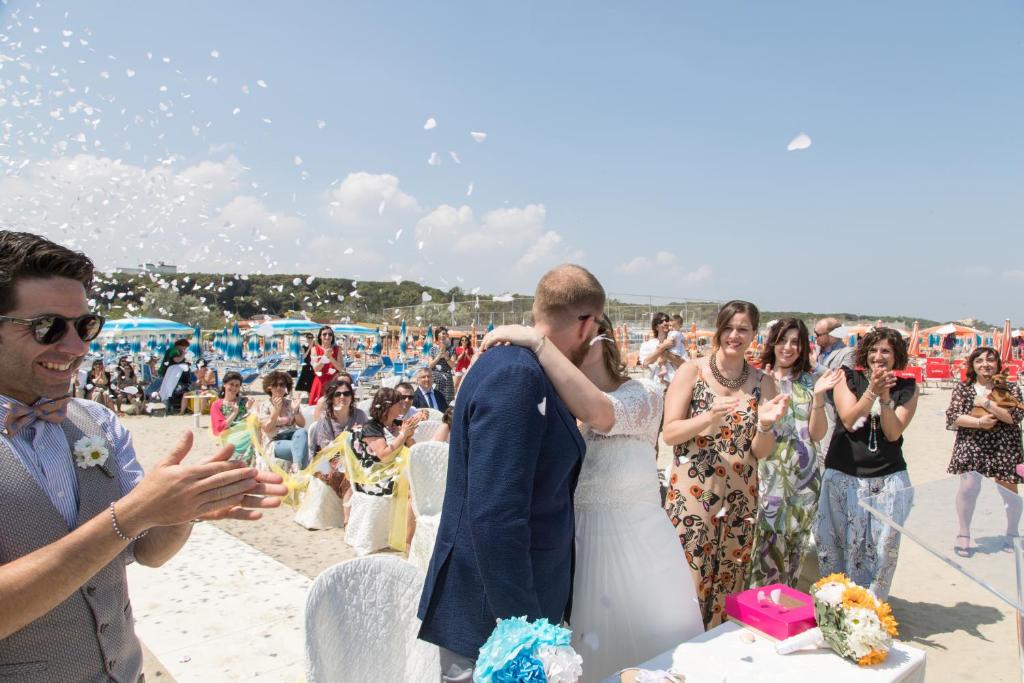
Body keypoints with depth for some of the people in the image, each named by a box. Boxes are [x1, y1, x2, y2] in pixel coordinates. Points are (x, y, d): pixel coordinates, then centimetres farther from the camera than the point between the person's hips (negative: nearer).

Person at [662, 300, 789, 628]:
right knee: (688, 585, 2)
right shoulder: (692, 371, -5)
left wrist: (766, 425, -16)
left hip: (740, 500, 4)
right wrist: (709, 418, -23)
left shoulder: (762, 383, 4)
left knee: (729, 587, 14)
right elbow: (669, 433, -9)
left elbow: (761, 452, 4)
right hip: (691, 496, -3)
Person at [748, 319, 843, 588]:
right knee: (765, 544, -2)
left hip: (802, 477, 3)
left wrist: (818, 396, -12)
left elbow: (817, 434, 0)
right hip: (767, 474, -3)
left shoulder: (810, 382, 5)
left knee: (794, 545, 12)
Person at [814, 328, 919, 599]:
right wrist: (872, 391, -20)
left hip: (888, 479, 1)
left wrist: (885, 397, -17)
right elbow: (848, 420, -9)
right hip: (843, 476, -1)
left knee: (882, 546, 1)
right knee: (836, 543, 2)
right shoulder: (848, 378, 3)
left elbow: (893, 433, -4)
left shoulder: (907, 388, 6)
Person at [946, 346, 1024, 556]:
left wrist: (987, 404, -16)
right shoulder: (963, 388, 5)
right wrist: (979, 422, -16)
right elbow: (952, 416, -4)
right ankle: (963, 533, 9)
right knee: (968, 487, -8)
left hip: (1004, 448, 1)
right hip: (971, 446, 0)